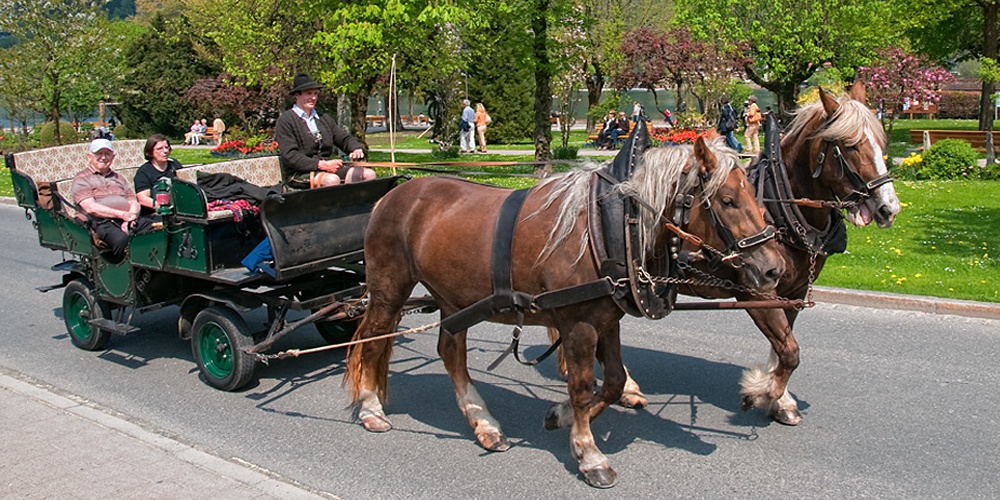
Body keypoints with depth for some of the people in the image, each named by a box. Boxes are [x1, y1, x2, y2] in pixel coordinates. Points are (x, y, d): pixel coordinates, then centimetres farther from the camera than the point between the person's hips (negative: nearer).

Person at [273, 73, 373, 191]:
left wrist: (356, 149, -5)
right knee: (332, 180, -38)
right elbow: (289, 156, -11)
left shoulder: (324, 118, 23)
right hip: (299, 174, -7)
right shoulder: (285, 121, 1)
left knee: (369, 174, -14)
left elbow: (345, 138, 21)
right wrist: (320, 164, -21)